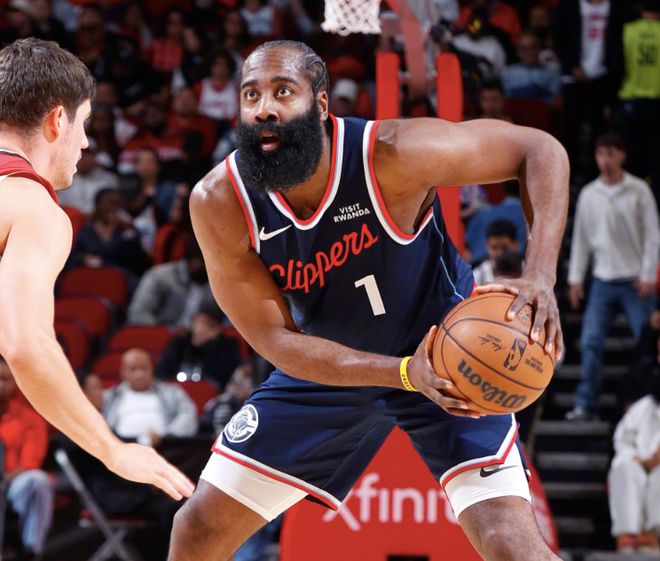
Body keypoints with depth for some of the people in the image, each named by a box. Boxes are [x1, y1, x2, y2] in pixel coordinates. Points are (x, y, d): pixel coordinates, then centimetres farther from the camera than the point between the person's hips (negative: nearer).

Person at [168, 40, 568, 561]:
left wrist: (540, 276, -36)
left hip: (448, 353, -3)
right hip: (330, 364, 3)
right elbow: (275, 338, -19)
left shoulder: (390, 155, -30)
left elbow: (541, 150, -21)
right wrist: (404, 373, -33)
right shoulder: (219, 203, -23)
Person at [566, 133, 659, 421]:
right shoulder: (589, 194, 7)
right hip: (603, 281, 3)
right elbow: (580, 238, 12)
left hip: (635, 281, -3)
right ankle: (586, 405, 1)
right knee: (590, 343, -4)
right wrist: (575, 278, 8)